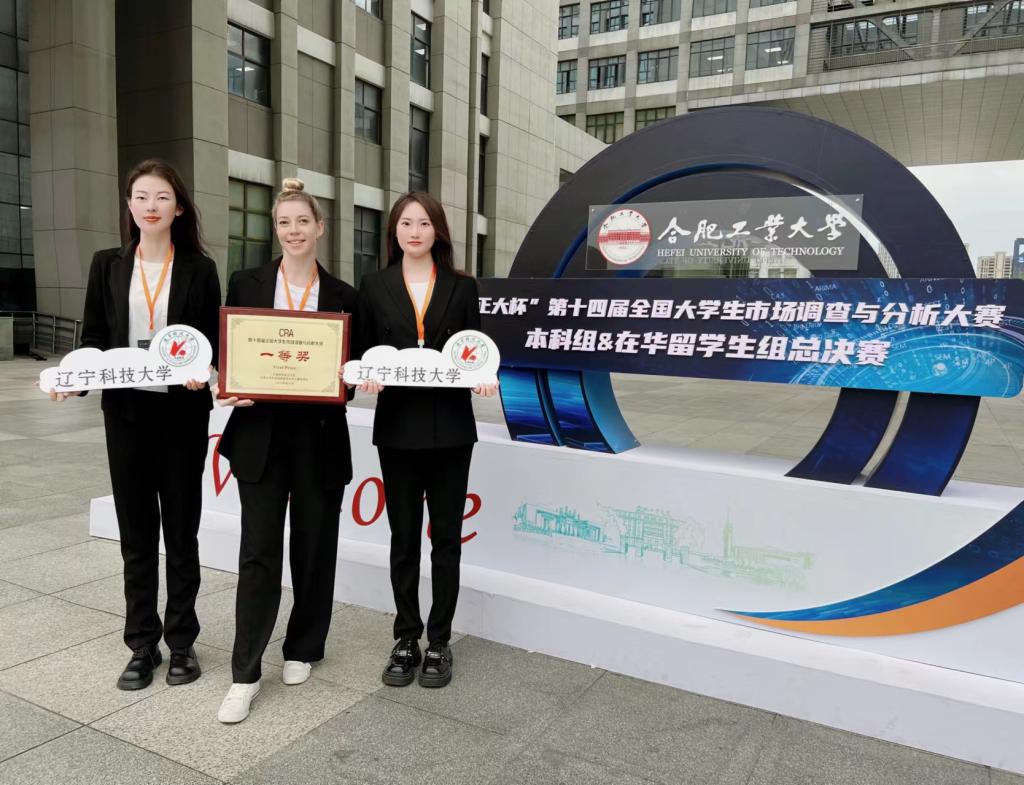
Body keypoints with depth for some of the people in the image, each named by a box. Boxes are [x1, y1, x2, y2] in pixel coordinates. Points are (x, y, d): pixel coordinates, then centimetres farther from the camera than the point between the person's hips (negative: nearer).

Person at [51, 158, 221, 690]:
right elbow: (92, 339, 7)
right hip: (125, 411, 2)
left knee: (181, 530, 8)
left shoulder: (199, 269, 1)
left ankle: (181, 642, 22)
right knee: (136, 532, 9)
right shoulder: (108, 265, 7)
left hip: (182, 412, -2)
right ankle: (143, 645, 23)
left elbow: (214, 343, 1)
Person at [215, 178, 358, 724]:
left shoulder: (342, 295, 4)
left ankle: (302, 649, 31)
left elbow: (351, 368, 7)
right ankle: (245, 675, 12)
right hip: (260, 436, 0)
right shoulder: (246, 284, 4)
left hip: (320, 438, 1)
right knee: (258, 552, 1)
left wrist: (340, 384, -14)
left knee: (314, 549, 11)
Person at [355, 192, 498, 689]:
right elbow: (363, 351, 6)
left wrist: (483, 377, -16)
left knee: (446, 538, 7)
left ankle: (439, 641, 21)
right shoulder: (375, 286, 6)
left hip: (449, 428, 0)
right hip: (397, 427, 0)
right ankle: (406, 640, 23)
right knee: (404, 538, 8)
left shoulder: (462, 287, 6)